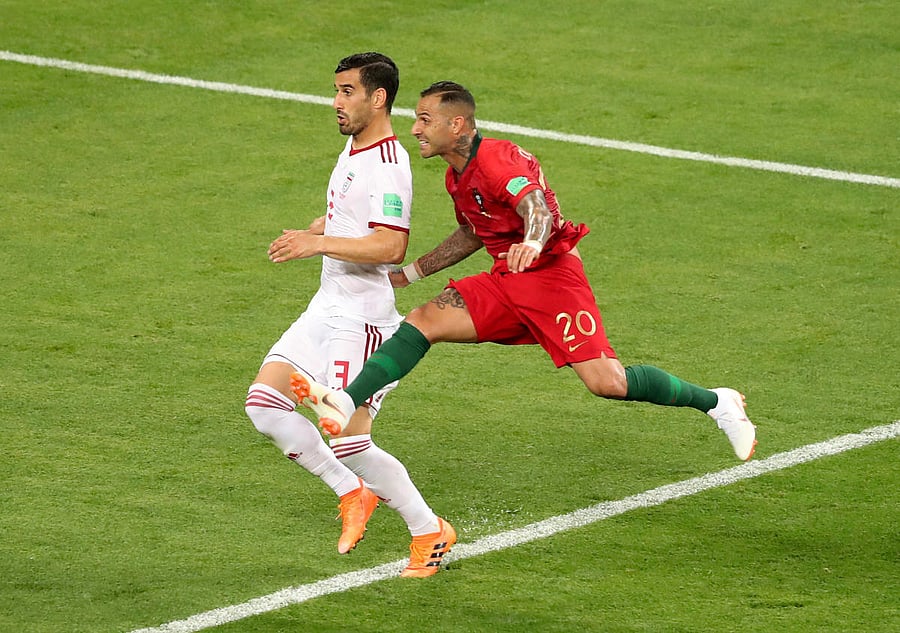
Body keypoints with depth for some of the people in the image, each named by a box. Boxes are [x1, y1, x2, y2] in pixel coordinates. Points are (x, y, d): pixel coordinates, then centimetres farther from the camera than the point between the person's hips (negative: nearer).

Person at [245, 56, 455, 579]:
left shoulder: (388, 164, -18)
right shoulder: (353, 150, 14)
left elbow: (391, 246, -28)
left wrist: (319, 243, -27)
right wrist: (313, 232, 12)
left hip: (362, 317, -10)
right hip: (328, 309, 10)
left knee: (347, 441, -10)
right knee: (264, 402, 2)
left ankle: (430, 531, 7)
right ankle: (353, 493, 12)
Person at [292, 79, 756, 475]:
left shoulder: (498, 162, -19)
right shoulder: (457, 176, 10)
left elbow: (540, 212, -35)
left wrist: (531, 243, -58)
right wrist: (410, 272, 26)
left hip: (552, 276, -8)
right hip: (505, 281, 8)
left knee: (606, 382, -16)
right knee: (422, 322, -11)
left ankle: (718, 403, 1)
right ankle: (344, 404, -25)